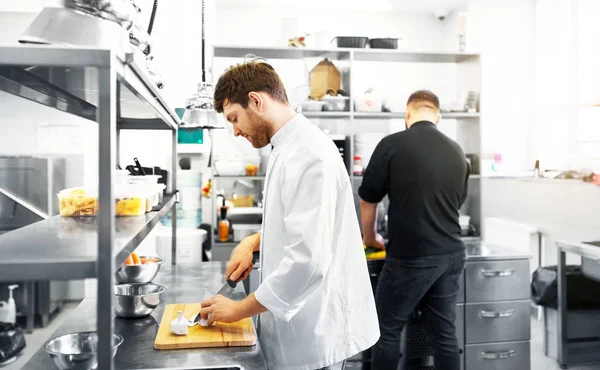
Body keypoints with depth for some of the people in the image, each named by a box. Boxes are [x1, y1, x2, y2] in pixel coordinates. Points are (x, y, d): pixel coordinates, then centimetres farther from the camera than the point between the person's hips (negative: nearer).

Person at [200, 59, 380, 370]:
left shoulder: (308, 155, -23)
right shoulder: (291, 147, 9)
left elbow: (308, 260, -29)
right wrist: (254, 242, 5)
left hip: (312, 332, -9)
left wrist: (241, 309, -18)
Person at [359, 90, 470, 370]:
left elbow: (368, 200, -1)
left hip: (410, 257, -5)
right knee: (445, 332, 14)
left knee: (388, 331, 9)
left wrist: (370, 238, 16)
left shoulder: (392, 144, -9)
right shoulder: (457, 152, 8)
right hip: (451, 254, 6)